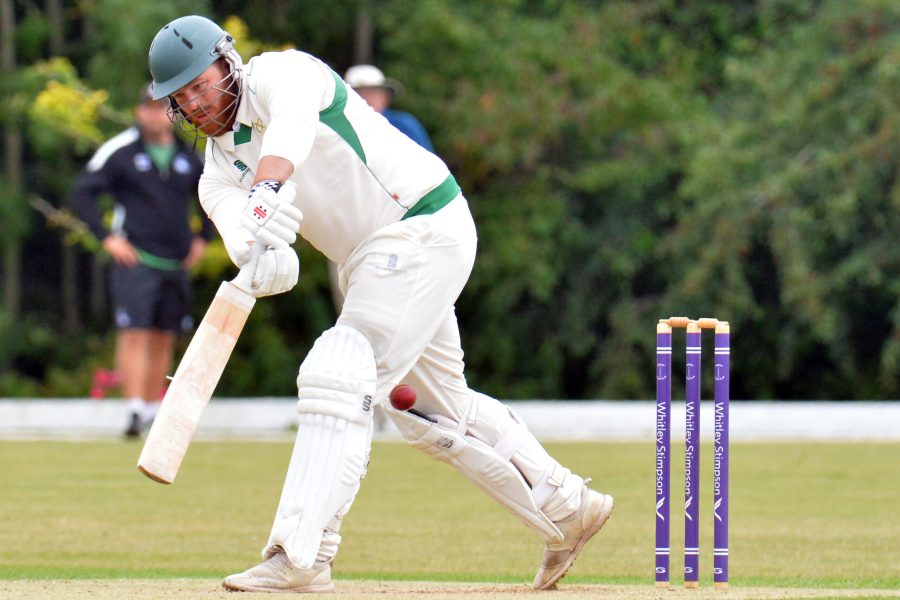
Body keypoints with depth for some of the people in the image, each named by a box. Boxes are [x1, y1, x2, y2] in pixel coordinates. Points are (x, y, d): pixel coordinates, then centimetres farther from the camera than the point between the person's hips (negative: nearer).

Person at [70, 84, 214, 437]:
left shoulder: (189, 157, 10)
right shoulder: (119, 152, -2)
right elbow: (82, 194, -3)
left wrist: (202, 239, 14)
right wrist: (107, 237, -12)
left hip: (176, 262, 4)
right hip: (135, 259, -4)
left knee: (164, 339, 7)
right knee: (134, 334, -14)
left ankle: (152, 409, 16)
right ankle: (135, 410, -17)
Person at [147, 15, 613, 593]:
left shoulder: (280, 74, -11)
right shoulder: (220, 173, 8)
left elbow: (292, 119, -38)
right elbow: (241, 232, -16)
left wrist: (269, 186, -58)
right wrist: (263, 258, -41)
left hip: (425, 225, -10)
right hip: (369, 259, 10)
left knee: (340, 377, -20)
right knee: (433, 408, 19)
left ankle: (301, 555, -25)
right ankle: (568, 507, 34)